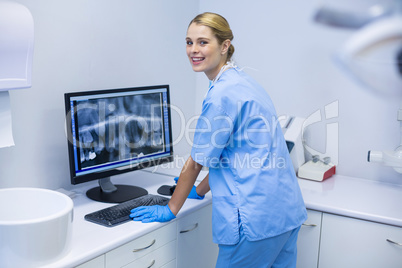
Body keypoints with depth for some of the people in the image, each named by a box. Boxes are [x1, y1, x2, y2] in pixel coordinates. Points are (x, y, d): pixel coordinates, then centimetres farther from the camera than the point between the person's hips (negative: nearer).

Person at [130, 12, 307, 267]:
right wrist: (200, 190, 28)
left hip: (257, 217, -10)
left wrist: (170, 209, 2)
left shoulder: (223, 93, -17)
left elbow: (198, 160, -9)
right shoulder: (241, 81, 12)